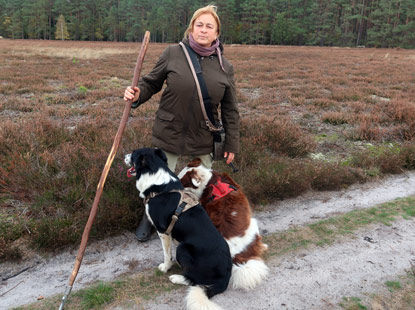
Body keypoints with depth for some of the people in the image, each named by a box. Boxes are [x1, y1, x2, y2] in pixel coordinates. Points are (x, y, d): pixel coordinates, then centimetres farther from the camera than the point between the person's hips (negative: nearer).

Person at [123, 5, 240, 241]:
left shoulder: (224, 67, -1)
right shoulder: (173, 53, -6)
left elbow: (230, 109, 3)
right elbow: (152, 82, 3)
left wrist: (232, 144, 3)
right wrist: (137, 95, -19)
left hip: (203, 140, 1)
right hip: (169, 133, -1)